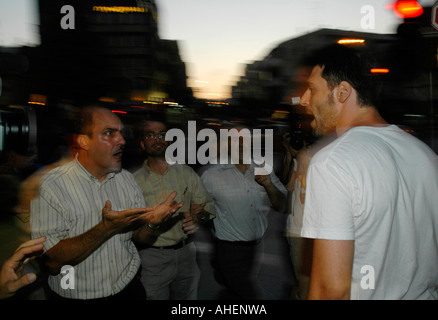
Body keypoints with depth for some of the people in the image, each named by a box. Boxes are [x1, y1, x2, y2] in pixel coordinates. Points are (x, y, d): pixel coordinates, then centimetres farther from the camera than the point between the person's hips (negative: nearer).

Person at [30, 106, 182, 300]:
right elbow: (52, 262, -22)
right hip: (77, 295, -4)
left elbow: (139, 237, 2)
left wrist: (152, 221, -18)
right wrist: (106, 228, -31)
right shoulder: (53, 186, -17)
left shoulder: (127, 179, -1)